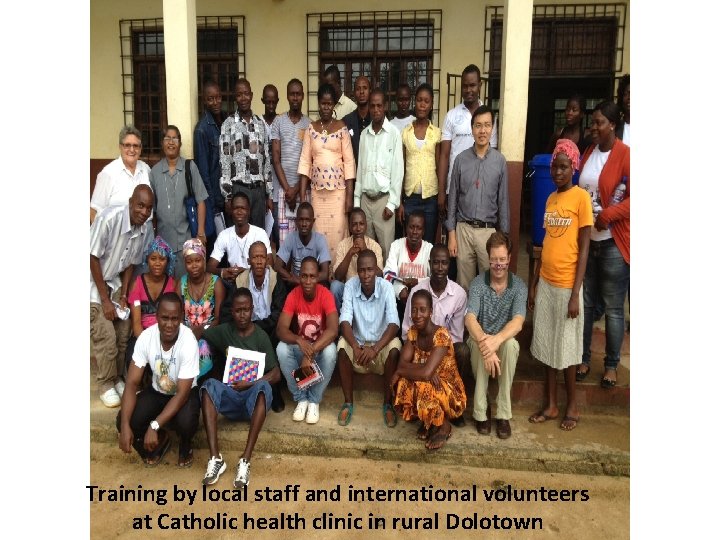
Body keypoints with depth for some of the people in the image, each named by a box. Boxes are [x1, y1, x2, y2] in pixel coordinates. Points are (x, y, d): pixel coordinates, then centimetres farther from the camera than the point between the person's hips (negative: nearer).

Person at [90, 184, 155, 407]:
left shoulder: (147, 230, -12)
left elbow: (131, 264, 2)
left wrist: (123, 296, -2)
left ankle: (117, 378, 25)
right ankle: (106, 384, 11)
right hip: (94, 283, -5)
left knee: (124, 335, 5)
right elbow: (92, 258, -21)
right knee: (106, 338, -8)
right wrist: (105, 300, -18)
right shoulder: (109, 218, -29)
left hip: (115, 282, 5)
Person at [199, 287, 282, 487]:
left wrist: (251, 383, -18)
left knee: (263, 387, -36)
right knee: (210, 385, -29)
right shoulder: (223, 331, 8)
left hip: (253, 396, -2)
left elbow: (275, 374, -5)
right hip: (229, 395, 2)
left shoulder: (261, 336, 0)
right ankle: (215, 458, -35)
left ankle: (245, 460, -40)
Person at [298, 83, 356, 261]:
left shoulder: (341, 127, 0)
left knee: (337, 231, -2)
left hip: (338, 189, -2)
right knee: (318, 232, 3)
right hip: (317, 189, 2)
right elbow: (305, 161, 5)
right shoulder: (311, 128, 7)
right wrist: (302, 195, -2)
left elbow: (349, 161, -2)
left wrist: (349, 196, -8)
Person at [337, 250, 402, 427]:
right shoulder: (350, 285, -14)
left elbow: (394, 324, -25)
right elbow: (345, 321, -20)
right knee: (342, 346, -29)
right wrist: (356, 347, -38)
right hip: (358, 341, 1)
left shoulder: (386, 287, -18)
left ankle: (388, 403, -11)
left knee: (395, 348, -32)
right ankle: (348, 403, -11)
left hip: (381, 343, -1)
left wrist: (375, 348, -39)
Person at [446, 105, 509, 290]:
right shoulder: (461, 159, 1)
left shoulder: (500, 160, 0)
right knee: (464, 282, 9)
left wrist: (504, 235, 0)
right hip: (464, 229, 1)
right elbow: (453, 197, 4)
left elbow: (503, 200, 2)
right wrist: (451, 233, 0)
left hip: (489, 230, 0)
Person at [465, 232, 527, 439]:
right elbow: (470, 319, -24)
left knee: (510, 344, -34)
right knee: (479, 345, -35)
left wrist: (496, 340, -44)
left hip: (505, 340, 0)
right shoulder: (477, 283, -11)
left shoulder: (519, 286, -10)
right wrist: (485, 342, -43)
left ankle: (503, 414, -25)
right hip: (480, 339, 0)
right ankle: (480, 411, -22)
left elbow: (518, 322, -25)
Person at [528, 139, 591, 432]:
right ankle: (550, 405, 25)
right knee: (546, 345, 12)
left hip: (567, 285, -6)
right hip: (545, 283, 6)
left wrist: (575, 293, -15)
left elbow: (584, 248, -12)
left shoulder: (581, 197, -9)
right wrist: (533, 284, 12)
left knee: (566, 347, 6)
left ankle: (572, 406, 24)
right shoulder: (550, 198, 10)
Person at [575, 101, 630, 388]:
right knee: (584, 303, 11)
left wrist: (607, 215, -23)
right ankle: (583, 358, 24)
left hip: (613, 243, -5)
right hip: (585, 239, 5)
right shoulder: (588, 154, 11)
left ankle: (612, 364, 19)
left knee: (613, 308, 4)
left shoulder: (625, 155, -8)